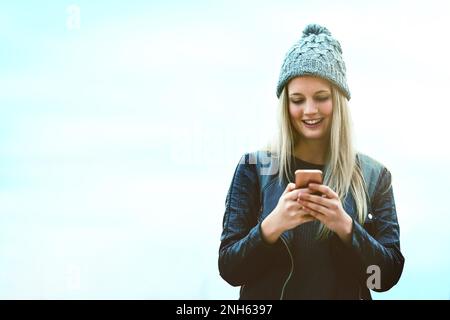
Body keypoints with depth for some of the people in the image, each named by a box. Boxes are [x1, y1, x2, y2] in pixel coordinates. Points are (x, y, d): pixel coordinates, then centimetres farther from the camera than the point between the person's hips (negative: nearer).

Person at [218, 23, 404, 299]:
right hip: (267, 293, -1)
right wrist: (271, 226, -26)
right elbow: (229, 269, -10)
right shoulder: (254, 167, -9)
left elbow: (388, 276, -8)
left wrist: (346, 226, -23)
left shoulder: (374, 176, -5)